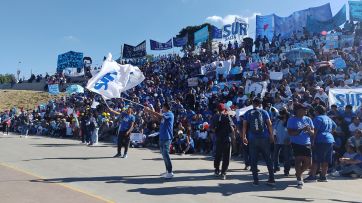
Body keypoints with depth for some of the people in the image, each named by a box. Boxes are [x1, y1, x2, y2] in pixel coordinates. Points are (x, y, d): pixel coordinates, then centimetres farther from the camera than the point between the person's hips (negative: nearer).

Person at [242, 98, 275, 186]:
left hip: (252, 139, 0)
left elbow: (244, 126, 1)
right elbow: (269, 124, -1)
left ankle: (256, 180, 6)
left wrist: (244, 137, 8)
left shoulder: (247, 113, 3)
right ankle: (271, 179, 10)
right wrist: (271, 136, 8)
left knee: (253, 160, 6)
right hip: (264, 138, 0)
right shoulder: (264, 112, 2)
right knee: (268, 159, 10)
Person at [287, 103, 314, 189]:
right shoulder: (292, 120, -4)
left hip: (307, 144, 5)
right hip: (296, 144, -5)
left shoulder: (308, 119, 9)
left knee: (308, 163, 7)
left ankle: (298, 173, 34)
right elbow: (290, 133, -12)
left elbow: (313, 132, 10)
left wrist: (309, 130, -13)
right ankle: (299, 179, 4)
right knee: (298, 159, -12)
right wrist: (301, 130, -22)